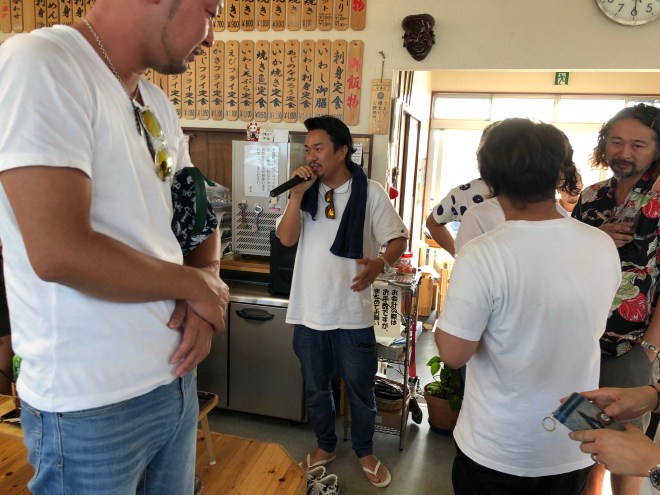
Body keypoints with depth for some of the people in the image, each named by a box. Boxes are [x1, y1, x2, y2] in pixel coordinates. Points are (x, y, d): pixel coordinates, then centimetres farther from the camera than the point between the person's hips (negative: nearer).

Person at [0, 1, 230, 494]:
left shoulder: (159, 106, 9)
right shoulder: (40, 65, -16)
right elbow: (59, 252, -26)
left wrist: (206, 286, -5)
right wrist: (193, 284, -12)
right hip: (92, 405, -7)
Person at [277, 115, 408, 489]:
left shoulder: (371, 192, -8)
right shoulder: (307, 192, 2)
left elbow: (398, 239, -6)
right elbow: (287, 238, -7)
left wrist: (380, 265, -27)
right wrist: (297, 194, -17)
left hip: (353, 313, -3)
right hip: (309, 312, 3)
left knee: (361, 390, 14)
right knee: (316, 388, 19)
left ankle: (365, 452, 37)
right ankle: (326, 446, 42)